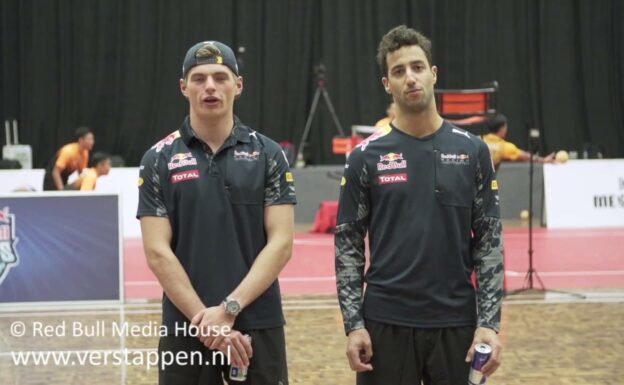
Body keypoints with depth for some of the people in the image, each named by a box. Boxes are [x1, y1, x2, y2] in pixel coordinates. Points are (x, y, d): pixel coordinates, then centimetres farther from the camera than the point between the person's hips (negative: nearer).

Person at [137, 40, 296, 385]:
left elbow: (281, 243, -4)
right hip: (185, 329, 0)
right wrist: (206, 320, -14)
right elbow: (157, 252, -4)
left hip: (258, 325, 0)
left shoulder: (267, 155, 3)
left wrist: (229, 308, -14)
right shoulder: (159, 160, 1)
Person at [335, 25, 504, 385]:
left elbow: (490, 241, 3)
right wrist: (353, 323, -6)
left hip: (456, 322, 1)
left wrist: (489, 322, -6)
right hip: (386, 322, 0)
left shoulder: (472, 151, 3)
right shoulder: (366, 156, 1)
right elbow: (348, 244, 3)